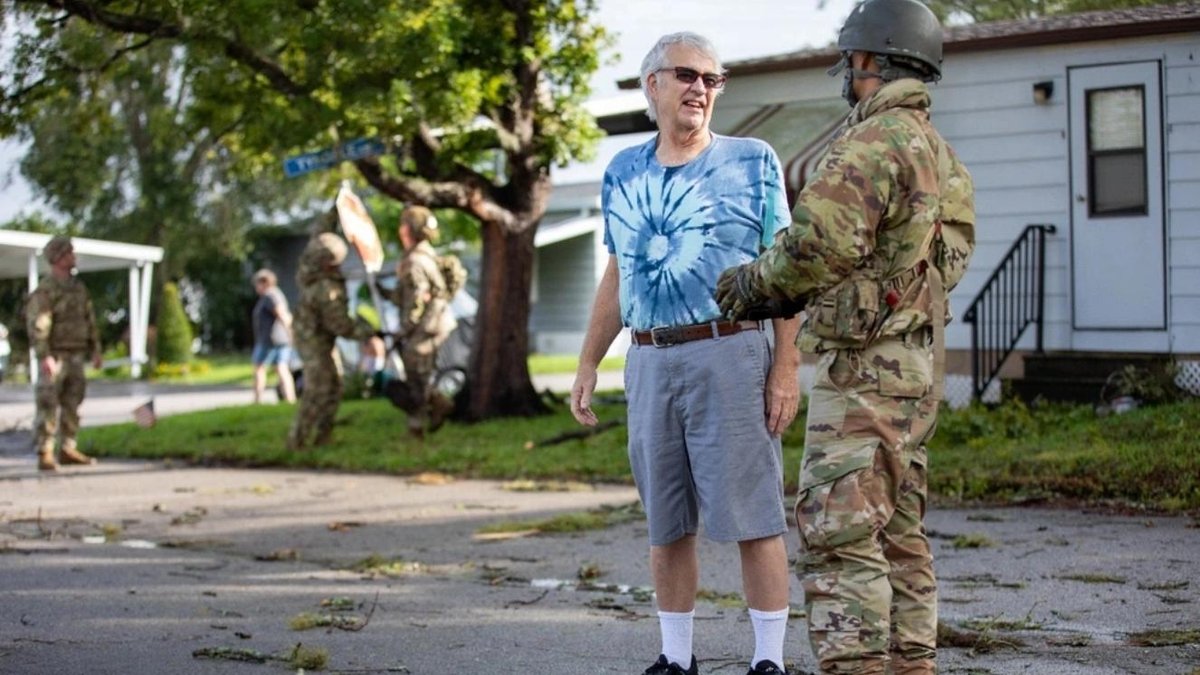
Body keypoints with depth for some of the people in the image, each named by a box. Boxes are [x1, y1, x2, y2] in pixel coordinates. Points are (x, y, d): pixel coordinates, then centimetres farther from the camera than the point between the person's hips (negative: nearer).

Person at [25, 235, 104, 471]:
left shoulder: (78, 287, 14)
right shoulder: (45, 290, -11)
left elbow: (89, 320, 19)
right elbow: (37, 325, -17)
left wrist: (95, 350, 15)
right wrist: (44, 356, -24)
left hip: (76, 356, 7)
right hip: (55, 357, -7)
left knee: (72, 405, 10)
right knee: (48, 406, -7)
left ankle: (68, 449, 17)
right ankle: (45, 455, -6)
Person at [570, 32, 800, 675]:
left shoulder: (752, 161, 3)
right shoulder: (623, 173, 14)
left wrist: (787, 365, -9)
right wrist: (587, 364, 15)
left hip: (729, 355, -4)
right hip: (649, 362, 4)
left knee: (752, 517, -4)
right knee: (666, 525, 8)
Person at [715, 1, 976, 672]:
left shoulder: (875, 141, -14)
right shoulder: (939, 151, 16)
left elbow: (820, 244, -25)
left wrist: (757, 279, -5)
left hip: (864, 367, -10)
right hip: (917, 364, 10)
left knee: (838, 530, -9)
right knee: (900, 531, 13)